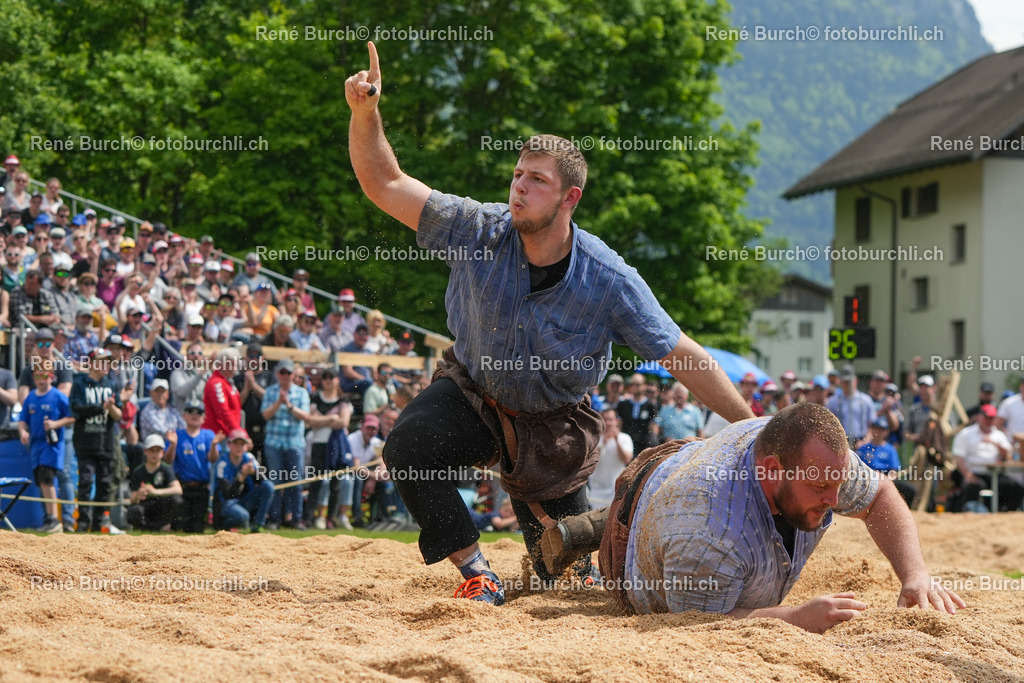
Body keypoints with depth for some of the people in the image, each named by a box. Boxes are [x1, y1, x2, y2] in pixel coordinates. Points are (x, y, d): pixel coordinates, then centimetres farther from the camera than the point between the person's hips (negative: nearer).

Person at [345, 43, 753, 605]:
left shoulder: (610, 281, -25)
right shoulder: (481, 231, -21)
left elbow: (683, 357, -19)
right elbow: (384, 184, -21)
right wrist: (364, 114, -39)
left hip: (551, 423, 0)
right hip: (471, 394, 1)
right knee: (407, 448, -31)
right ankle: (478, 575, -16)